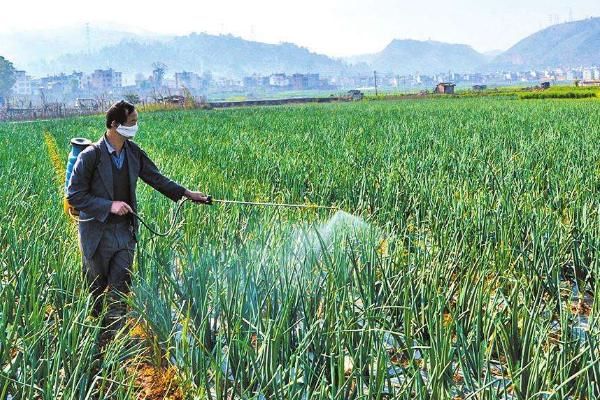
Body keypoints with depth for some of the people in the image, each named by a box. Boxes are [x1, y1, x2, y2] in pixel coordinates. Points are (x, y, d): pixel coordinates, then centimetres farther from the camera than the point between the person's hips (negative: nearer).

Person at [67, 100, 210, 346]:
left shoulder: (133, 152, 1)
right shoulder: (91, 156, -16)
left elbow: (156, 178, 12)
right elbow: (74, 196, -13)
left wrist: (187, 193, 7)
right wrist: (110, 205, -20)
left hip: (125, 232, 4)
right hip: (97, 234, -4)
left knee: (119, 290, 2)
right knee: (97, 290, 11)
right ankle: (93, 342, 28)